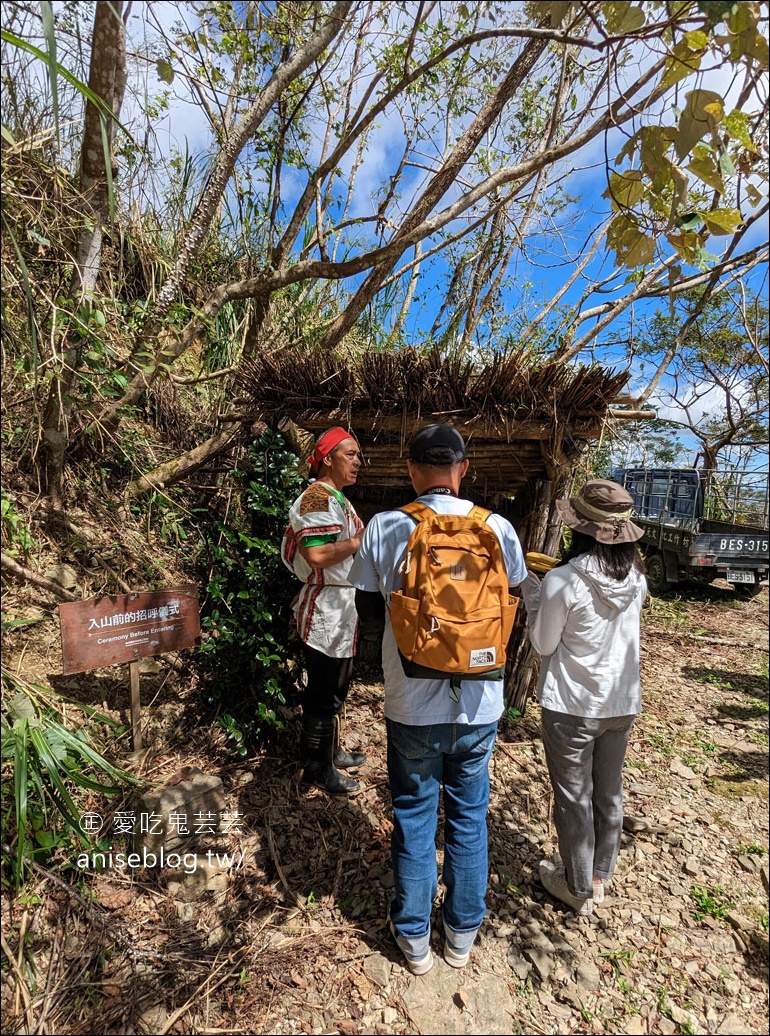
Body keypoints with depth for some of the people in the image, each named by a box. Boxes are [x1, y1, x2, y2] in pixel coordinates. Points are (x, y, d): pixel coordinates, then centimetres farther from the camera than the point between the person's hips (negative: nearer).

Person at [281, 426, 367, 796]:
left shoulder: (337, 498, 15)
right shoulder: (317, 499, -18)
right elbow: (316, 555, -30)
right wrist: (360, 541, -20)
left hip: (341, 604, 11)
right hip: (325, 608, -11)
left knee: (335, 688, 22)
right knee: (323, 693, 3)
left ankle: (331, 751, 39)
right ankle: (317, 769, 20)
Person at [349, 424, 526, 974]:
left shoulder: (385, 527, -14)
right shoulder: (498, 528, -9)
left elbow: (369, 609, -2)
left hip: (413, 707, -1)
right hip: (479, 706, 2)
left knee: (414, 820, 19)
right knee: (470, 819, 22)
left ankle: (415, 938, 39)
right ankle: (463, 934, 43)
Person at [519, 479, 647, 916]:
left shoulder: (561, 582, -23)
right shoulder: (636, 577, -5)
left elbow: (544, 645, -12)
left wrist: (532, 596, 0)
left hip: (572, 706, -5)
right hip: (623, 703, 6)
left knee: (574, 797, 14)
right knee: (609, 793, 22)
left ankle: (579, 888, 33)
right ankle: (600, 876, 42)